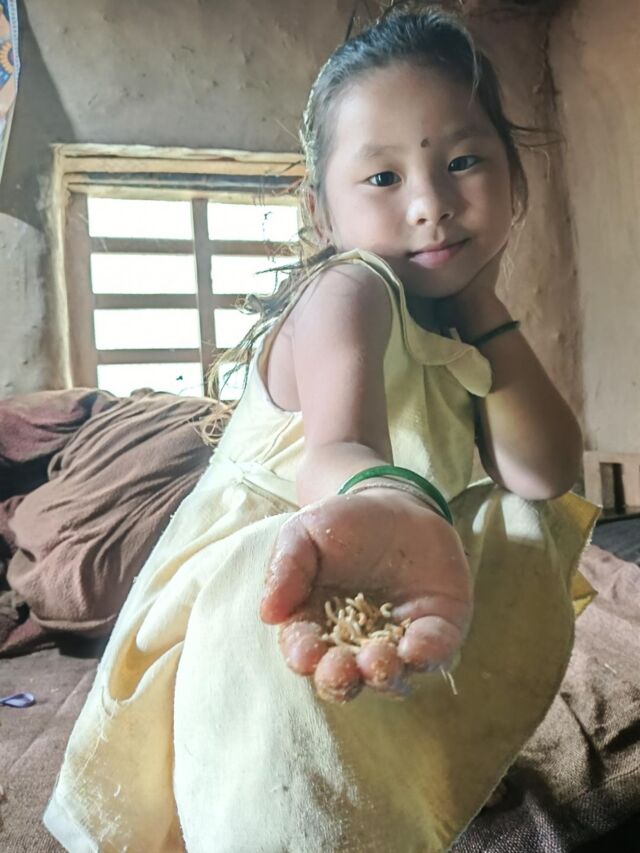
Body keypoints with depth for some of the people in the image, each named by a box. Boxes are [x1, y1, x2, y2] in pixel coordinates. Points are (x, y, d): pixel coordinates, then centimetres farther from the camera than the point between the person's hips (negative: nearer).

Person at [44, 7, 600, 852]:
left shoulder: (455, 325, 5)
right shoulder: (348, 292, -19)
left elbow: (545, 472, -7)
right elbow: (334, 448, -41)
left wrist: (482, 304, -11)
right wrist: (389, 506, -65)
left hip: (377, 599, 8)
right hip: (250, 589, -8)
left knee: (531, 524, 6)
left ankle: (466, 743, 15)